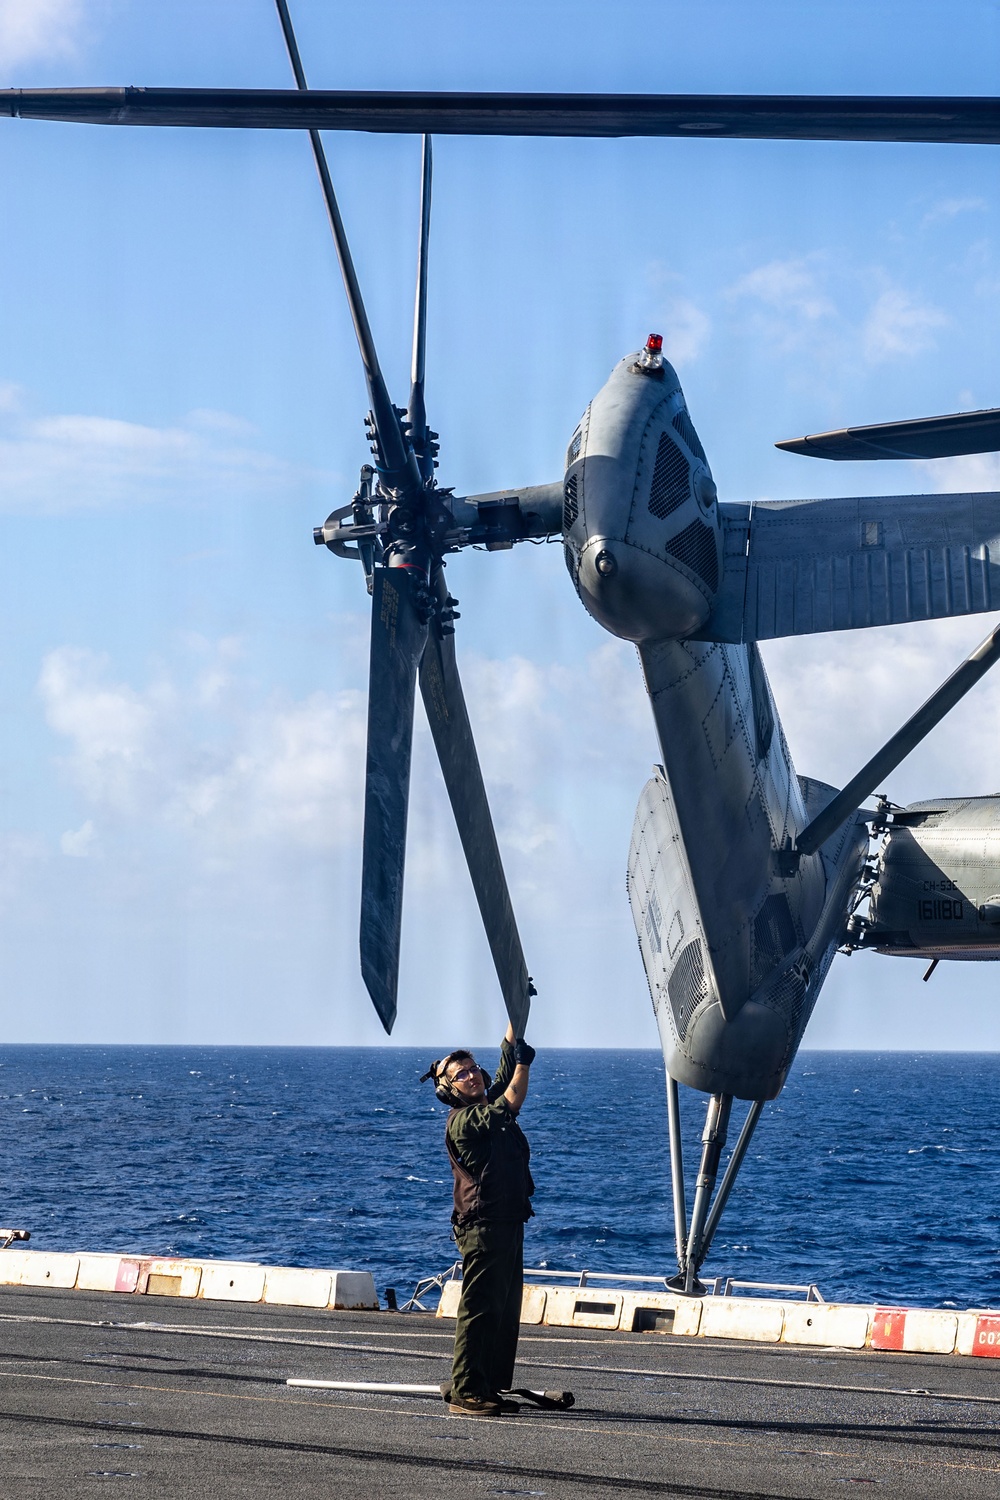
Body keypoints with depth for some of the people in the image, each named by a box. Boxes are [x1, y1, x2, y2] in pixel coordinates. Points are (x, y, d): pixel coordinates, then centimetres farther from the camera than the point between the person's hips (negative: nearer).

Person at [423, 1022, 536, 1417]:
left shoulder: (489, 1109, 15)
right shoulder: (462, 1121, -10)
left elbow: (507, 1063, 18)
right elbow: (512, 1101, -19)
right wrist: (523, 1062, -11)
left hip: (509, 1223, 9)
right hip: (483, 1226, -9)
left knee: (506, 1310, 11)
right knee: (480, 1310, -9)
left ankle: (494, 1388, 16)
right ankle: (465, 1392, -8)